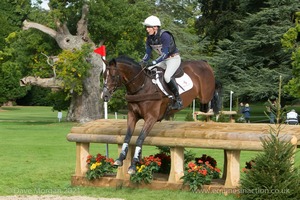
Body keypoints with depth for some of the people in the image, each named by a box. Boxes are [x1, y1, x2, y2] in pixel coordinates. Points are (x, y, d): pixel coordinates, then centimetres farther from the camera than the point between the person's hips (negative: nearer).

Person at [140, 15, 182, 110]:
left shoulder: (164, 36, -25)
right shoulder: (149, 38, -1)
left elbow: (165, 54, -30)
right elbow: (148, 53, 5)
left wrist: (153, 62, -39)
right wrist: (142, 62, -14)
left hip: (174, 58, -8)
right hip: (163, 60, 8)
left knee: (167, 76, -32)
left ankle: (178, 99, -20)